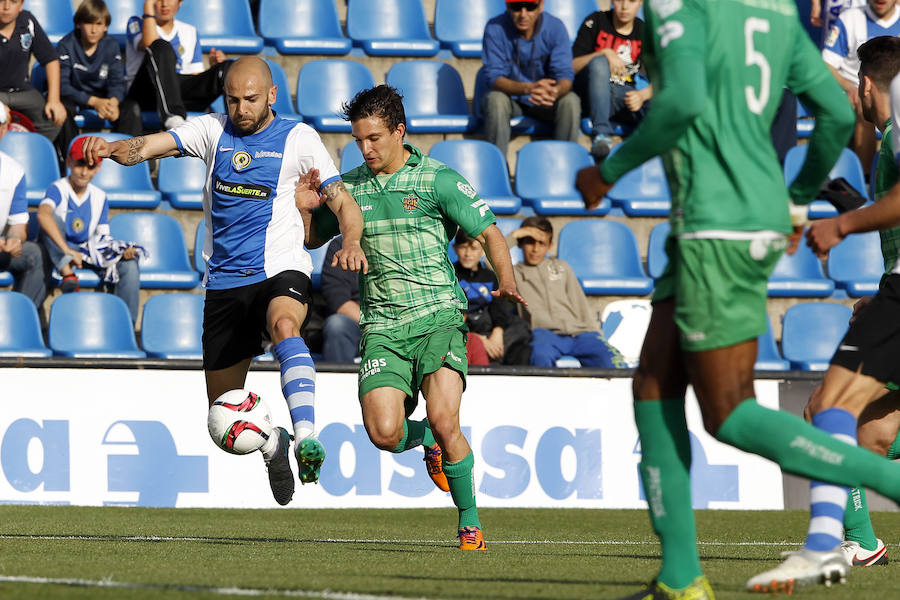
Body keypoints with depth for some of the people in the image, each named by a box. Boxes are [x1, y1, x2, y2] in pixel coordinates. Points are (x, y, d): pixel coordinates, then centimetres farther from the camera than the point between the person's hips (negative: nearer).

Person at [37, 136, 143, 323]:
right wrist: (67, 250, -44)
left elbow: (103, 236, 10)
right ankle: (68, 275, -47)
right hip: (59, 256, -4)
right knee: (54, 218, -32)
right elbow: (43, 214, -33)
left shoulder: (99, 197, 9)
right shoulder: (59, 189, -11)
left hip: (90, 253, 4)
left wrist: (124, 251, -14)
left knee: (129, 266, -21)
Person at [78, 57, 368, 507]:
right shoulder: (213, 131, 6)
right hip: (224, 281, 4)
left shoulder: (297, 139, 1)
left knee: (284, 325, -40)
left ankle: (306, 440, -50)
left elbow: (343, 202, -1)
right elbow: (150, 146, -7)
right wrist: (111, 148, -29)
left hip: (280, 271, -4)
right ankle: (271, 443, 40)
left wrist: (351, 243, -23)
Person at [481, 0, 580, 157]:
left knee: (570, 101, -27)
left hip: (546, 103, 1)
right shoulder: (495, 28, -17)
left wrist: (556, 91, -46)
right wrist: (528, 88, -43)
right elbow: (494, 77, -23)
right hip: (511, 98, -1)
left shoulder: (555, 27, -13)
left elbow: (565, 74, -19)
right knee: (495, 99, -33)